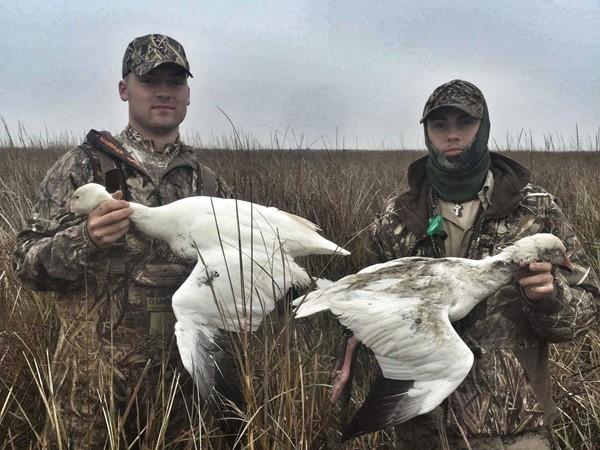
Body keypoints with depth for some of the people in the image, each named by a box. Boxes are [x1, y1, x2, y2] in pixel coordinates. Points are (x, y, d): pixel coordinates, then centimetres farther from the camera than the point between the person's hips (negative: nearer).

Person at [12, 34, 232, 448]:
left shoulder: (207, 182, 6)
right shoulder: (85, 165, -5)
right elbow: (27, 262, -7)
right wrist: (85, 239, -25)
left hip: (179, 372, 3)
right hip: (95, 373, -3)